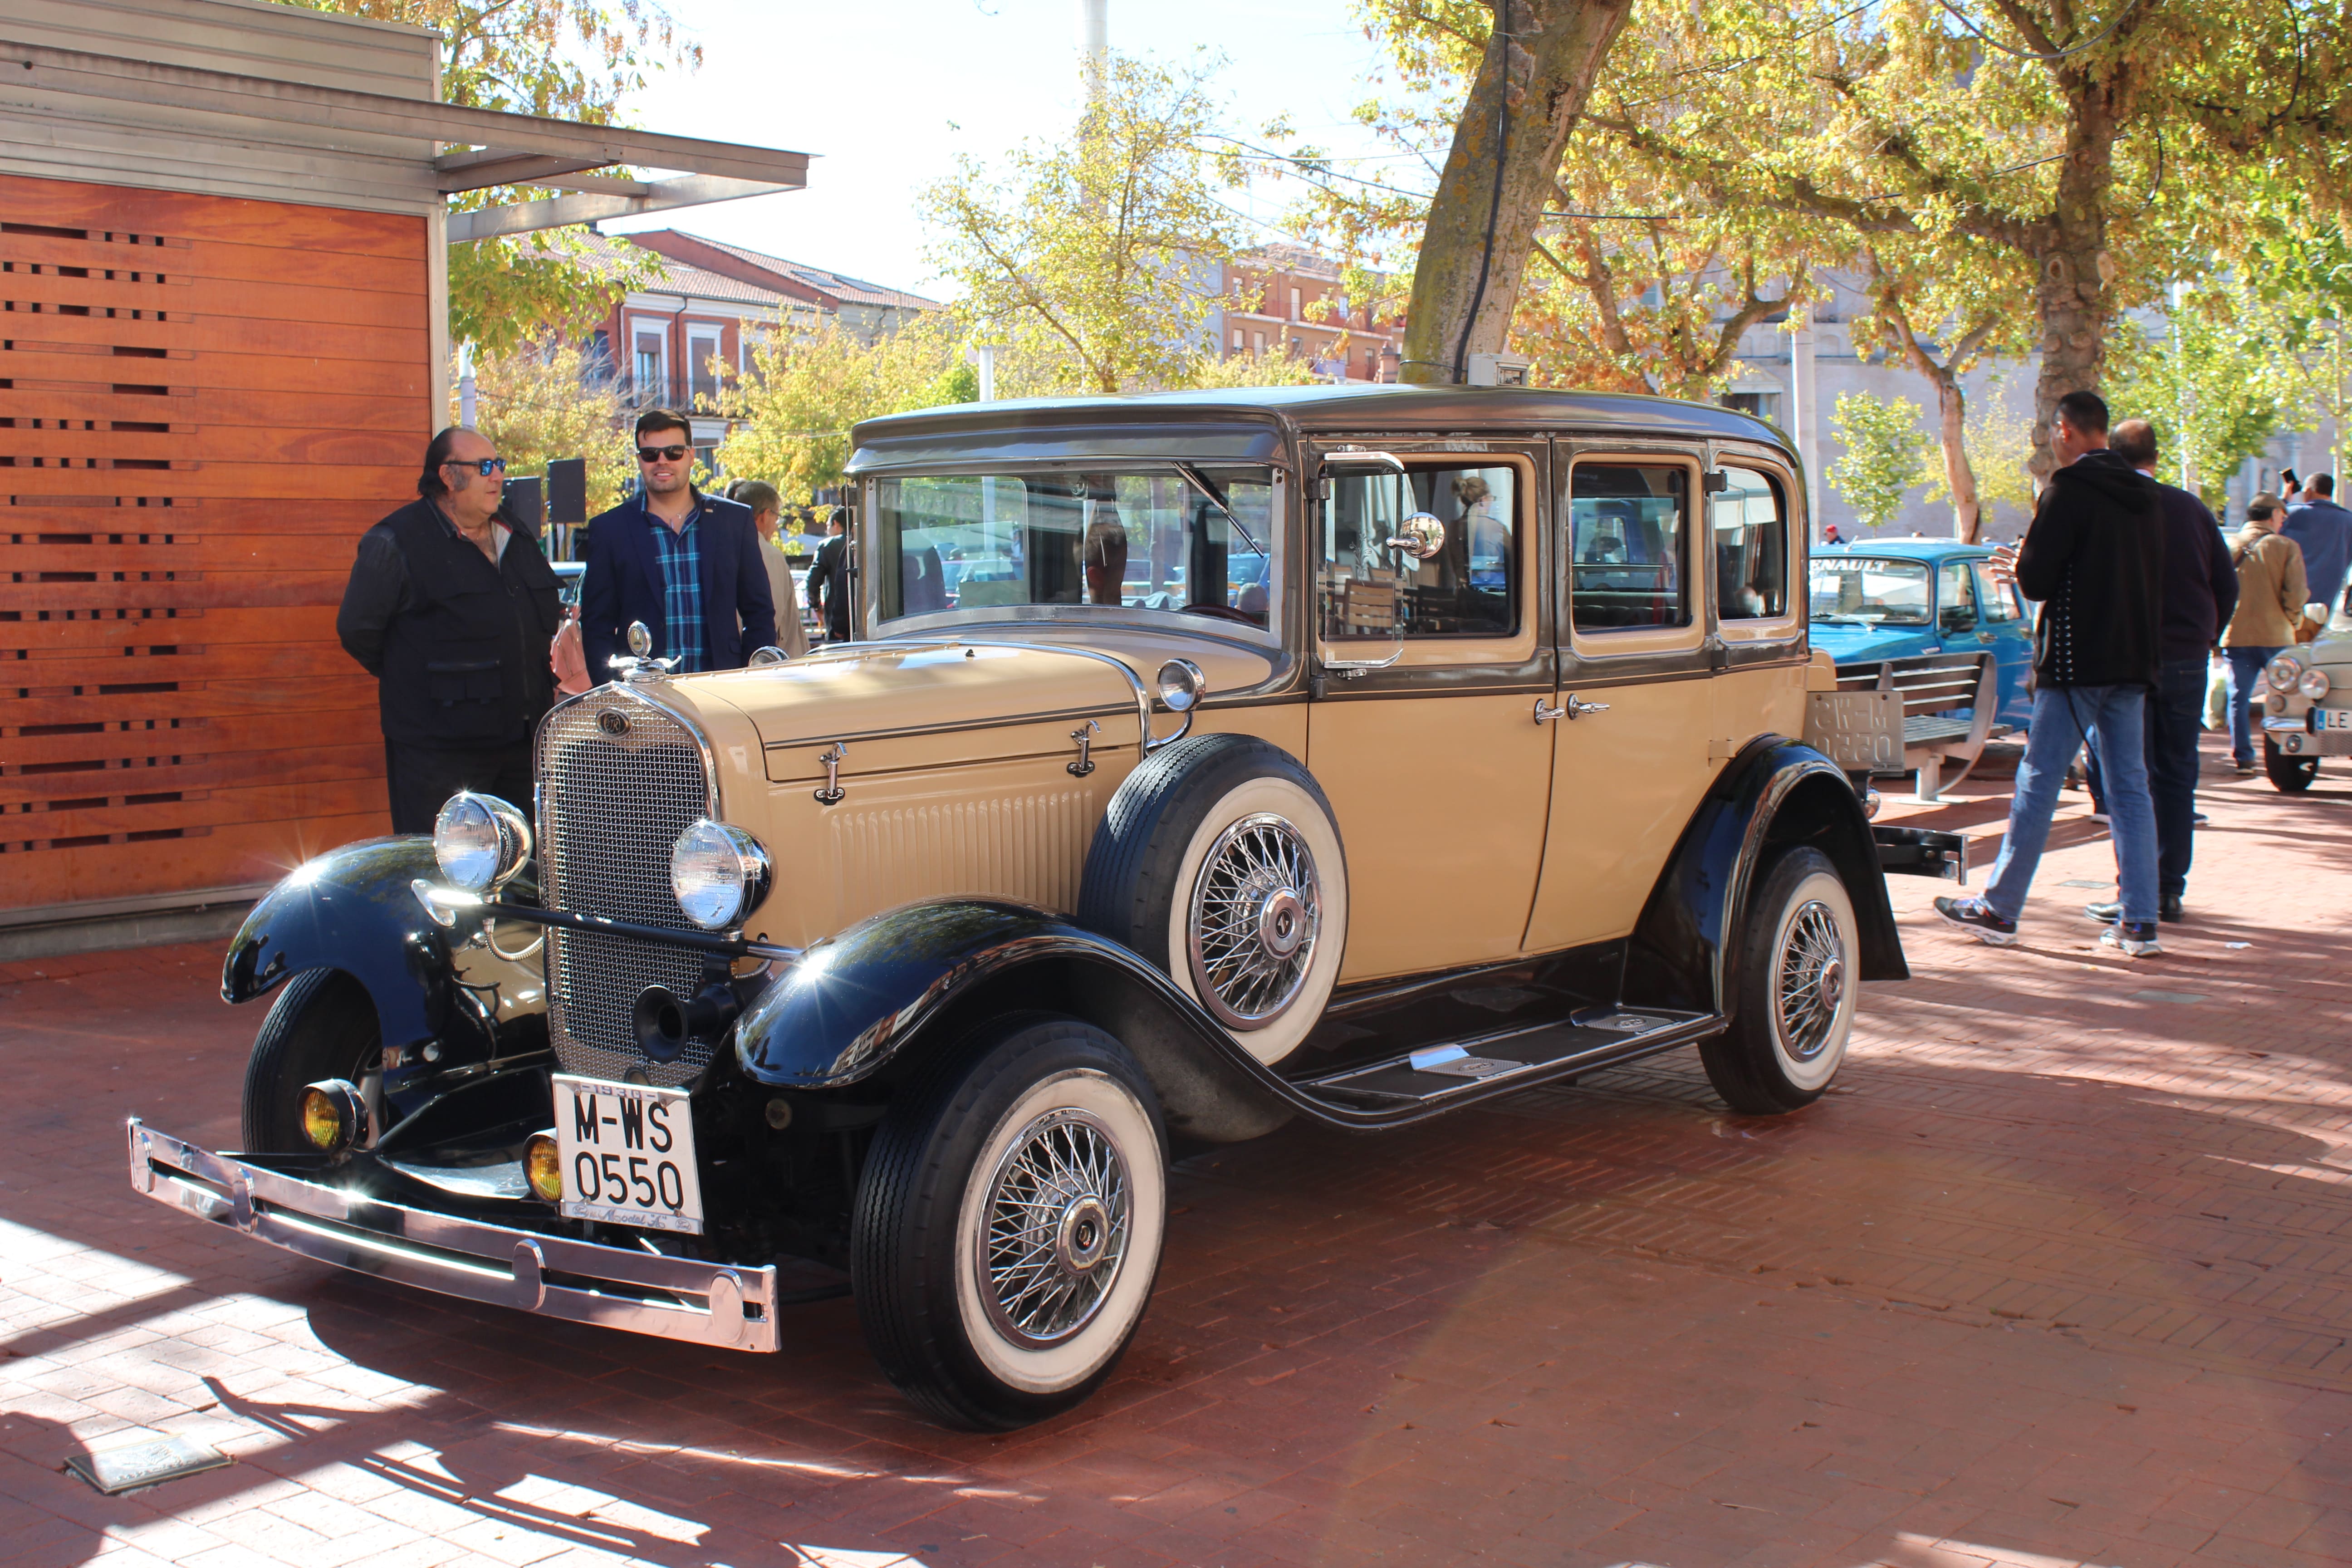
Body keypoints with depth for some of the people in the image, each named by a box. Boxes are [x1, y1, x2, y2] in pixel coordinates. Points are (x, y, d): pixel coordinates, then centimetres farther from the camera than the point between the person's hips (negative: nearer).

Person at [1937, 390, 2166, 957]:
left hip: (2076, 661, -7)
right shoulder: (2143, 496, 11)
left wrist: (2023, 562, 7)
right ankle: (2140, 922, 4)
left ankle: (1999, 910, 6)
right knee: (2130, 788, 6)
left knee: (2038, 785, 0)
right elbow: (2154, 582, 17)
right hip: (2133, 662, 7)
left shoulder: (2070, 489, -11)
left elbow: (2037, 580, -14)